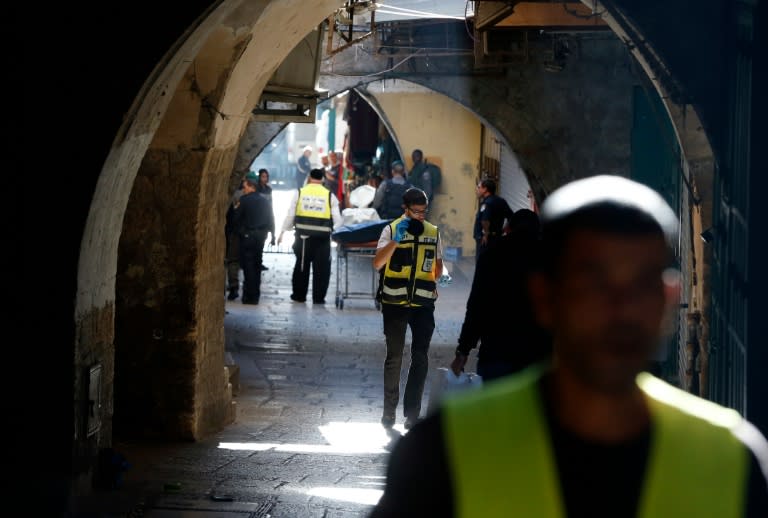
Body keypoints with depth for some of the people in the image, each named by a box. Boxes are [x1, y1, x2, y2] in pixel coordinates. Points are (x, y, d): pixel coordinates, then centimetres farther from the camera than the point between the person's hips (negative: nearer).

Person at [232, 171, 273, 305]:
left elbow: (236, 219, -11)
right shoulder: (264, 201, 8)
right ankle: (255, 295, 18)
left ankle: (250, 296, -6)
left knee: (248, 266, -4)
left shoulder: (244, 200, -11)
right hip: (260, 237, 6)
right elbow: (271, 220, 11)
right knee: (256, 266, 14)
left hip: (247, 237, -6)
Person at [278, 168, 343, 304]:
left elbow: (290, 215, 4)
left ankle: (299, 295, 16)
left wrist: (283, 232, 12)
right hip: (323, 236, -1)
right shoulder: (330, 195, 4)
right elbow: (338, 220, 2)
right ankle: (319, 297, 2)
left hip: (303, 234, 1)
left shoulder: (300, 192, 4)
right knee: (321, 267, 4)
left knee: (302, 264, 11)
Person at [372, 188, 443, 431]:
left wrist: (431, 284, 6)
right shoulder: (391, 230, -3)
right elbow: (377, 263, -15)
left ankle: (412, 412, 5)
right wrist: (396, 239, -24)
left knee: (420, 358, 0)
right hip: (395, 303, -2)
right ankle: (389, 411, 12)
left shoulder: (433, 233, 7)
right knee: (394, 358, 3)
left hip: (423, 304, 2)